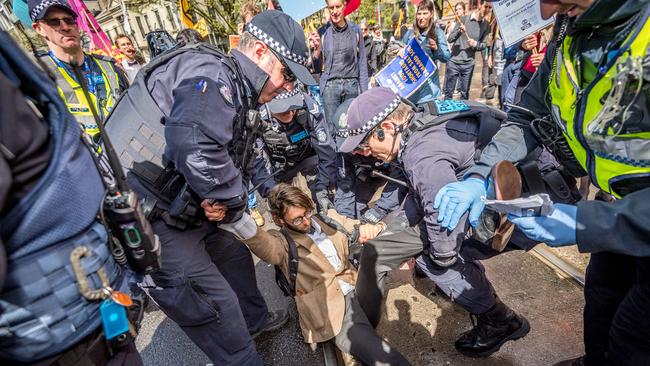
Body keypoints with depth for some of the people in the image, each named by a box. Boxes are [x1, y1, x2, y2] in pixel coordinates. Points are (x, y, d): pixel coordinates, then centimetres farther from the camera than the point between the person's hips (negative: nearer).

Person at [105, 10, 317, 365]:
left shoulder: (241, 95, 12)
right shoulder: (210, 74, -19)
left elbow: (239, 166, 13)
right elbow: (194, 149, -38)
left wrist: (224, 201, -8)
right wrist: (234, 199, -20)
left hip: (178, 213, 10)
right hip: (148, 221, -10)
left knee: (235, 255, 23)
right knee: (216, 306, -1)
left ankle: (253, 320, 48)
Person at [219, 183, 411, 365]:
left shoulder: (329, 218, 10)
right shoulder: (282, 242, -6)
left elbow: (361, 227, 13)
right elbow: (259, 241, -27)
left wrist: (370, 228, -13)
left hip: (359, 289, 7)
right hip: (334, 311, -7)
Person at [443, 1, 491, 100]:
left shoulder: (486, 25, 6)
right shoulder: (464, 19, -2)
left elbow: (484, 45, 9)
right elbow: (450, 39, -5)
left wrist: (475, 44, -12)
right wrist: (459, 31, -24)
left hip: (469, 64, 3)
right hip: (454, 61, -3)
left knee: (465, 93, 9)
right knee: (448, 92, 2)